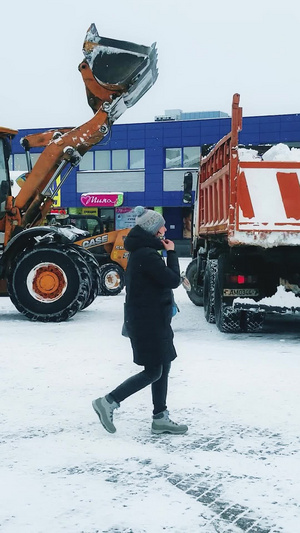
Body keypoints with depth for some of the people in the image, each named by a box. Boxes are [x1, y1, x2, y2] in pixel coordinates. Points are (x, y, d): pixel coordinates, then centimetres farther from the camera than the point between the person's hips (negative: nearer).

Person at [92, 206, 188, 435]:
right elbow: (173, 280, -18)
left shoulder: (142, 251, 13)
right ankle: (108, 402, 2)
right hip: (148, 320, -10)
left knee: (163, 367, 14)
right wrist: (171, 253, -8)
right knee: (154, 371, -3)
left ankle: (160, 418, 21)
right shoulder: (147, 255, -21)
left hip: (151, 319, 10)